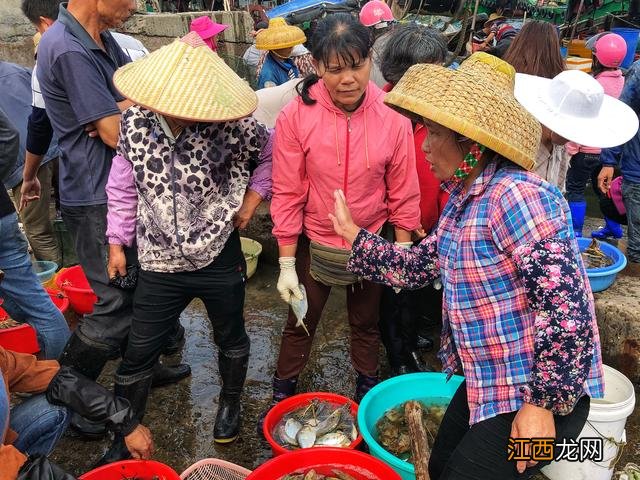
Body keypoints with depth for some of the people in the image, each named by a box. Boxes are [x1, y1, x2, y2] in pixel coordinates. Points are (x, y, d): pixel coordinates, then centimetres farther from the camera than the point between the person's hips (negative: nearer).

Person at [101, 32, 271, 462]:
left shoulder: (231, 126, -17)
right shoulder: (135, 123, -11)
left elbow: (270, 153, 2)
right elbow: (123, 187, 2)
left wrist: (253, 197, -6)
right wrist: (118, 242, 5)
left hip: (220, 260, -1)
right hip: (160, 264, 1)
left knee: (231, 337, 21)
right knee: (138, 354, 9)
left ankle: (231, 403, 50)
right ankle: (123, 435, 32)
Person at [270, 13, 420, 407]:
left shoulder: (392, 117, -16)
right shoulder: (296, 116, -19)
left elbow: (403, 192, -6)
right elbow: (287, 193, -13)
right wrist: (286, 264, -10)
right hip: (314, 244, -1)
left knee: (366, 323, 22)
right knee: (300, 324, 18)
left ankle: (368, 389, 48)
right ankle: (282, 394, 42)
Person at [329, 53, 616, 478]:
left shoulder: (515, 196, -26)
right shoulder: (464, 199, 5)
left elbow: (566, 304, -30)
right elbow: (416, 267, 14)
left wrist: (543, 403, -25)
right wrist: (352, 233, 13)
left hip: (543, 393, -9)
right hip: (488, 386, 9)